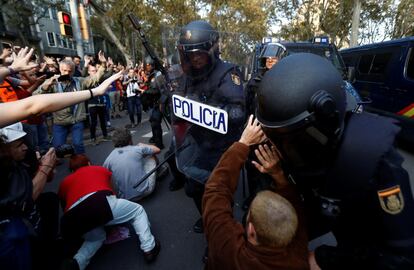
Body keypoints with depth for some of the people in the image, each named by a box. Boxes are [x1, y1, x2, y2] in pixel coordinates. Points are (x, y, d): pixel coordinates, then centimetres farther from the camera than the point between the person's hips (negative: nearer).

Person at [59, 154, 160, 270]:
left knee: (97, 237, 34)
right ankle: (149, 248, 9)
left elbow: (65, 207, 41)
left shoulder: (64, 182, 32)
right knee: (138, 210, 21)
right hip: (100, 203, -3)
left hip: (73, 219, 4)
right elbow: (113, 190, 44)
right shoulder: (100, 169, 30)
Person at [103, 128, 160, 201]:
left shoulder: (109, 158, -6)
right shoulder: (137, 149, -11)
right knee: (151, 156, 13)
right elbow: (157, 150, 6)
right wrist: (143, 145, 23)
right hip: (145, 191, -3)